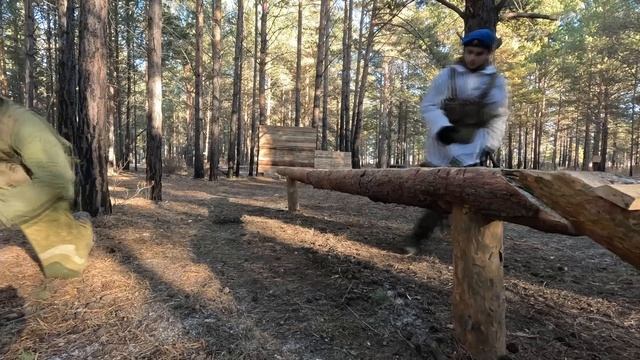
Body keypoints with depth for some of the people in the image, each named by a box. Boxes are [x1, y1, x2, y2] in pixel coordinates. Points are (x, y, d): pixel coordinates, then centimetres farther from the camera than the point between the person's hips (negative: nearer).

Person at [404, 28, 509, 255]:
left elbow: (499, 118, 6)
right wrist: (441, 127, -23)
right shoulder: (448, 75, 0)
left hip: (472, 149, 1)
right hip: (441, 146, 0)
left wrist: (489, 145, -7)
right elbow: (429, 105, -5)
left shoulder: (497, 81, 5)